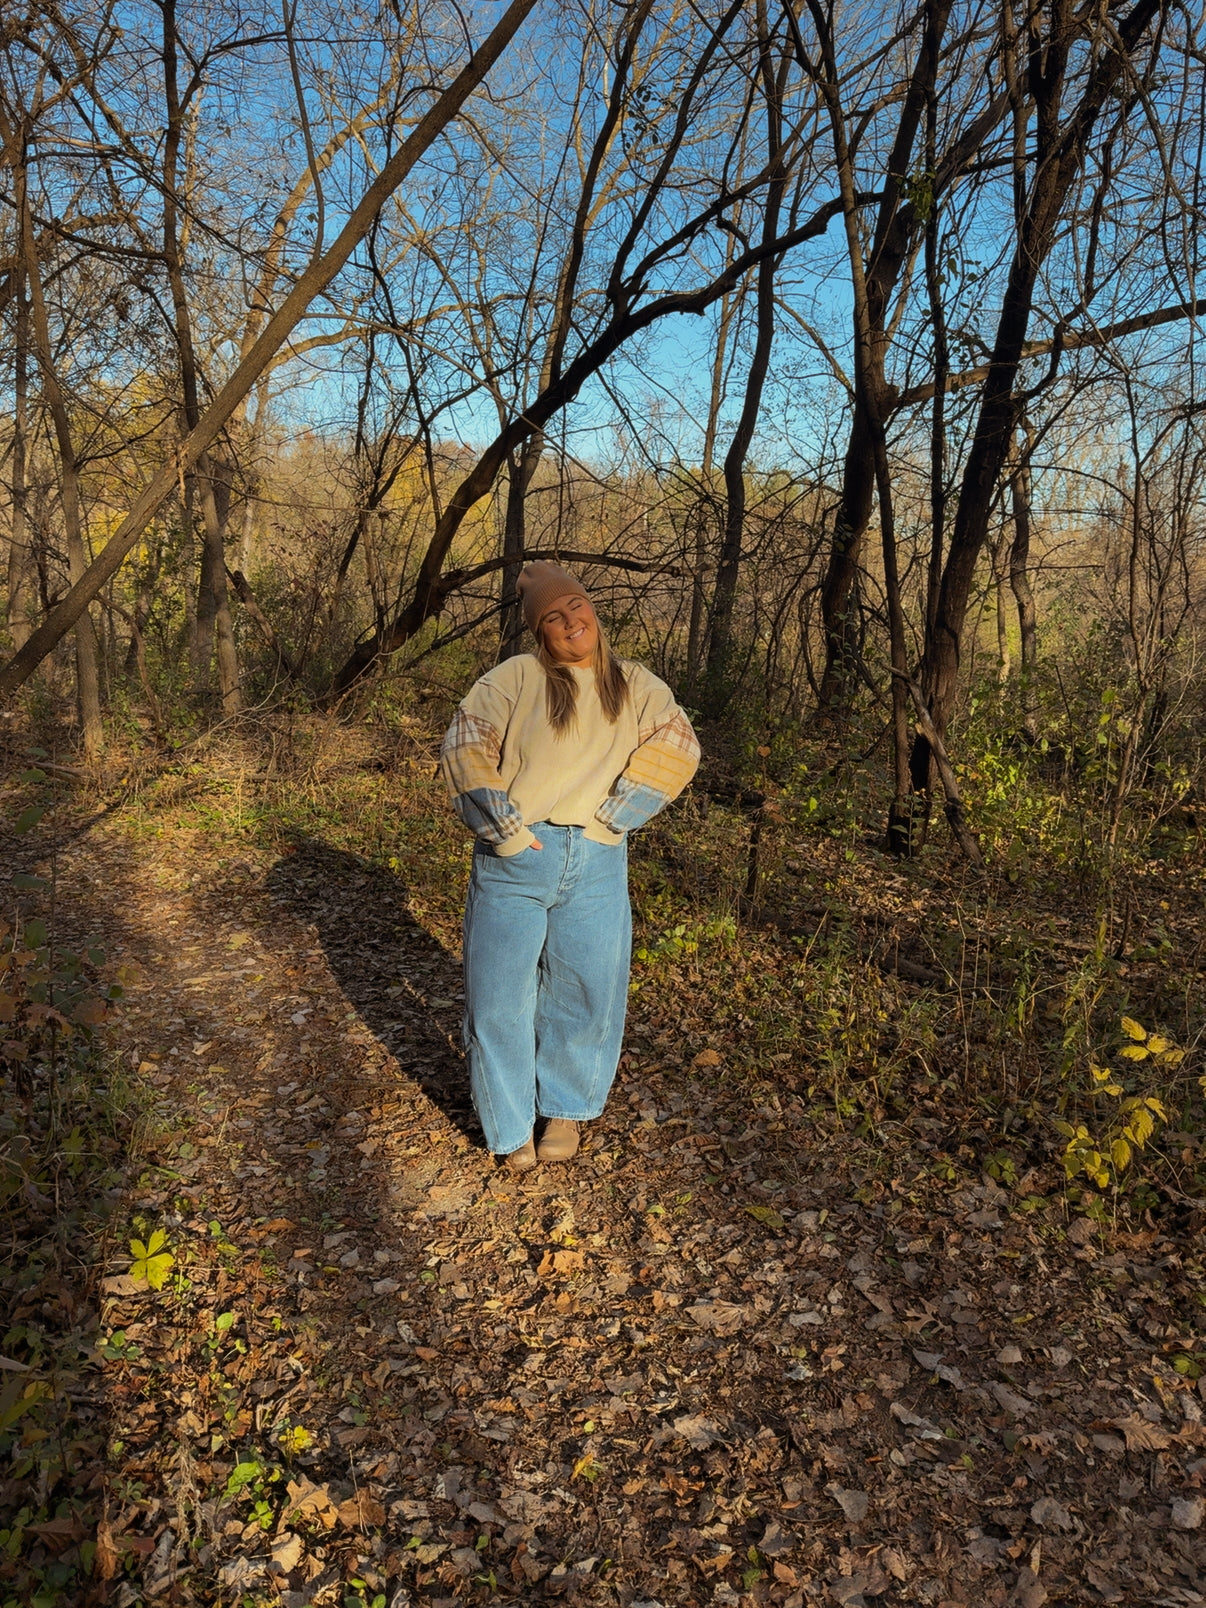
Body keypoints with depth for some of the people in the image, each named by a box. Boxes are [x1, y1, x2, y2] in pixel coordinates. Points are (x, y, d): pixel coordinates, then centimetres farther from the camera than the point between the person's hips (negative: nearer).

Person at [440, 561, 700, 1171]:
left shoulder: (635, 686, 10)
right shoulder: (514, 678, 2)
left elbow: (676, 746, 0)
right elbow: (466, 748, -4)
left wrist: (611, 818, -8)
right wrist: (502, 829, -11)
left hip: (596, 864, 2)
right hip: (515, 861, -2)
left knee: (589, 992, 7)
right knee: (500, 994, 2)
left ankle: (564, 1109, 30)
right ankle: (512, 1126, 21)